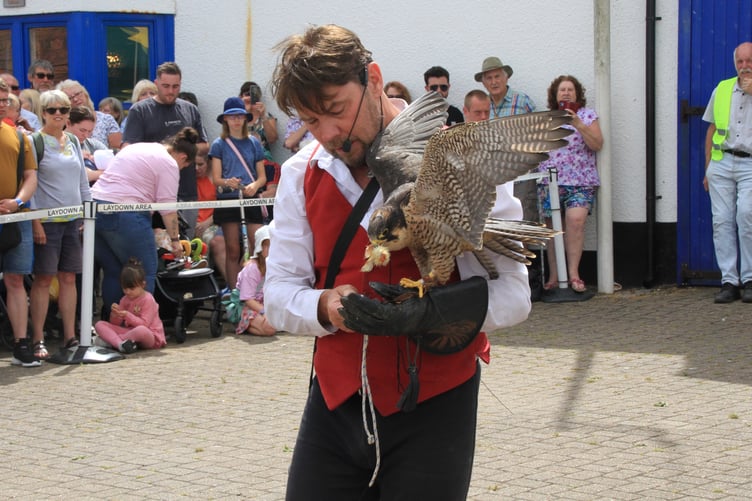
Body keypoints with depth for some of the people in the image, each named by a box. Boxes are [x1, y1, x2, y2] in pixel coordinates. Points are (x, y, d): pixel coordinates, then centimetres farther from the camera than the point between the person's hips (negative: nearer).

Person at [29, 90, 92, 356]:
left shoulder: (73, 142, 13)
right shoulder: (36, 141, -5)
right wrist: (35, 222, -15)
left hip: (73, 220, 6)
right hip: (47, 221, -5)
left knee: (69, 278, 7)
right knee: (43, 279, -4)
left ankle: (70, 337, 13)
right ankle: (38, 340, 0)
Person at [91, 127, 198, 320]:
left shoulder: (137, 147, 24)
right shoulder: (169, 164, -2)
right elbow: (168, 208, -6)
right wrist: (175, 239, -1)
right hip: (125, 216, -9)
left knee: (113, 272, 15)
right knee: (144, 274, 2)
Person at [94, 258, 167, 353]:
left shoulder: (148, 300, -9)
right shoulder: (125, 300, 11)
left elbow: (144, 324, -16)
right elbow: (115, 324, 10)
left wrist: (127, 315, -26)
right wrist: (115, 313, -11)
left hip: (150, 336, -7)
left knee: (141, 330, -46)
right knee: (99, 325, -9)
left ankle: (113, 340, -19)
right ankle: (120, 344, -36)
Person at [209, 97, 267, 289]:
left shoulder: (254, 143, 10)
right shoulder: (219, 144, 5)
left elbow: (262, 177, 10)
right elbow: (216, 179, 1)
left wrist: (255, 186, -12)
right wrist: (227, 183, -22)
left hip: (251, 199, 1)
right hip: (228, 200, -1)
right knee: (233, 251, 2)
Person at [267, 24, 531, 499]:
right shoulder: (302, 174, 4)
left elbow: (512, 292, -14)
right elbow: (280, 293, 3)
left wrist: (429, 310, -31)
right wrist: (325, 308, -19)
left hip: (431, 407, -3)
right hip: (335, 404, 4)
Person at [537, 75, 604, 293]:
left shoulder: (587, 115, 7)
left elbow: (597, 145, -3)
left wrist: (578, 124, -13)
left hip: (580, 181, -2)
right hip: (550, 182, 2)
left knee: (575, 220, -21)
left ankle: (573, 274, -16)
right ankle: (554, 277, 3)